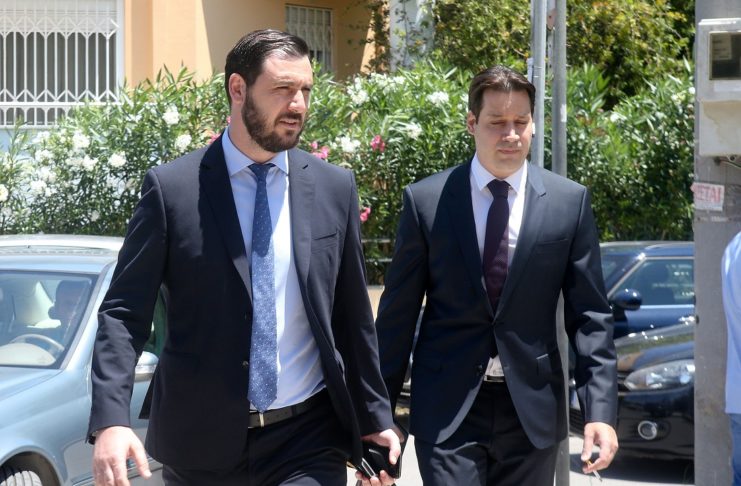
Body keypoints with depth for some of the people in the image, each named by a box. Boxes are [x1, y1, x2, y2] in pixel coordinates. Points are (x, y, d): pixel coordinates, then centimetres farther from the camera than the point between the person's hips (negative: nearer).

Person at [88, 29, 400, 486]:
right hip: (199, 445, -1)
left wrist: (376, 418, 13)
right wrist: (111, 420, -19)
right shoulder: (172, 188, -5)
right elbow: (124, 312, -6)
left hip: (308, 438, 1)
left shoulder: (335, 187, 4)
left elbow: (353, 316, 11)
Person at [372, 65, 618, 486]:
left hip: (533, 411, 2)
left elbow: (590, 316, 1)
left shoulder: (569, 202, 2)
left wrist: (600, 410, -8)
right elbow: (397, 315, 4)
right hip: (447, 413, -1)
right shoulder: (426, 201, 0)